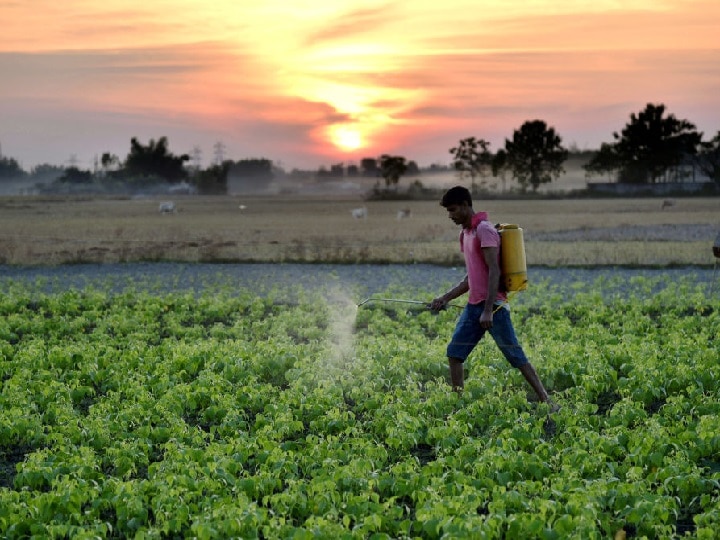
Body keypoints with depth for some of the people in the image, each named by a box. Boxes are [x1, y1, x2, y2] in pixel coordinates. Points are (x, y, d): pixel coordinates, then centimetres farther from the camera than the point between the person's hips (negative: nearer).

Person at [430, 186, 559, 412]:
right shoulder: (465, 233, 17)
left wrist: (488, 310, -25)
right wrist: (445, 298, 14)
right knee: (454, 353, 3)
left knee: (516, 357, -6)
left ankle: (547, 401, 0)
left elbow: (494, 271, -19)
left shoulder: (484, 230, -11)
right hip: (474, 305, 9)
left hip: (493, 305, -9)